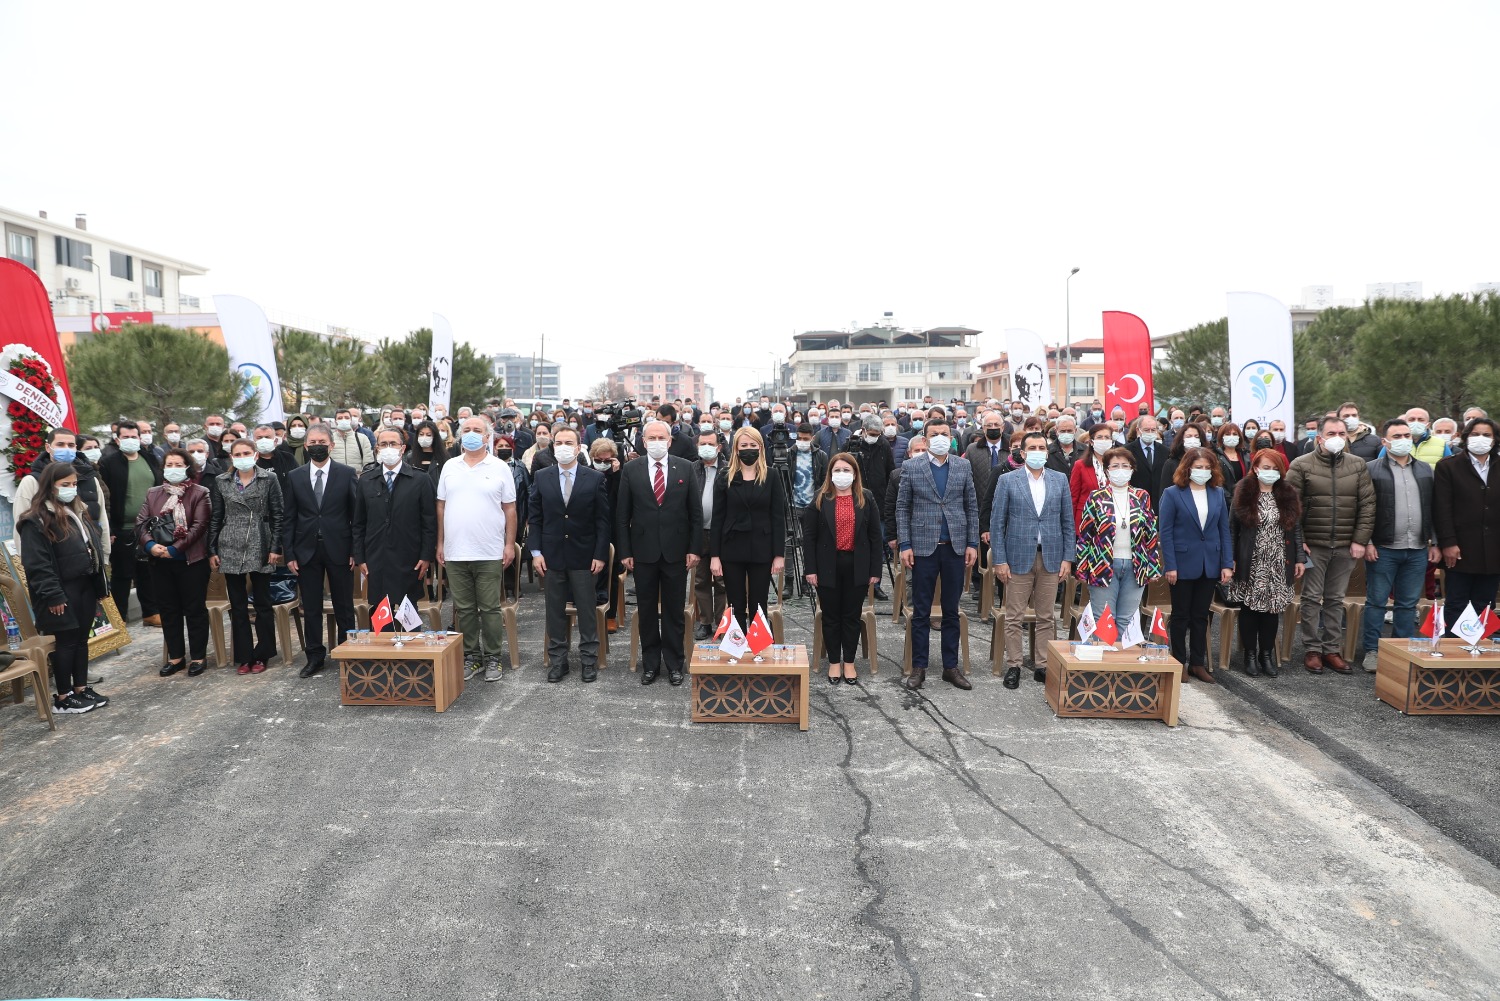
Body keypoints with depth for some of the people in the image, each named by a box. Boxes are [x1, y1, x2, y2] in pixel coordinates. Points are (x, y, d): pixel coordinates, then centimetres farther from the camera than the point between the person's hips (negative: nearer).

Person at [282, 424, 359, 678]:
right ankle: (315, 656, 21)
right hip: (307, 550, 2)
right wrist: (289, 553, 0)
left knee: (344, 607, 6)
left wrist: (355, 550, -6)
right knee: (311, 608, 9)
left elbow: (356, 514, -1)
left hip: (339, 549, -2)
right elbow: (288, 519, 5)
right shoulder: (294, 477, 5)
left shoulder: (347, 474, -1)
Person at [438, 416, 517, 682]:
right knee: (464, 609, 10)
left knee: (490, 609, 2)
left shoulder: (500, 468, 1)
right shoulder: (450, 467, 9)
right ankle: (470, 656, 22)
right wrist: (440, 543, 6)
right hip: (455, 553, 3)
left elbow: (510, 509, 1)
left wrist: (510, 544, -4)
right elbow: (441, 507, 11)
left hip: (490, 554, -3)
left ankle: (492, 658, 13)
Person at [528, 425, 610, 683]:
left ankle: (589, 660, 17)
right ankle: (557, 661, 20)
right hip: (552, 555, 2)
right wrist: (536, 551, -3)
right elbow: (535, 518, 5)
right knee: (555, 611, 9)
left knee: (587, 611, 6)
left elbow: (603, 520, -2)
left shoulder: (595, 478, -2)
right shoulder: (541, 477, 4)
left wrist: (600, 554, -8)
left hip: (584, 556, -2)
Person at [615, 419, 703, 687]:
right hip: (643, 551, 1)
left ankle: (674, 663, 20)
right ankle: (650, 663, 21)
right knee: (647, 610, 9)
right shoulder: (631, 470, 0)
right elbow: (622, 515, 1)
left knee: (674, 610, 8)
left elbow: (696, 512, 1)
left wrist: (694, 549, -3)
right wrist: (624, 552, -3)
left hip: (675, 551, 0)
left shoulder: (686, 468, 0)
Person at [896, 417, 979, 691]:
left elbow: (972, 507, 8)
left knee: (951, 611, 10)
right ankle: (918, 667, 14)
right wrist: (905, 545, -6)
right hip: (924, 546, -2)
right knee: (921, 612, 5)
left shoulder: (964, 466, 6)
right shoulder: (911, 467, 0)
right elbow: (902, 507, 0)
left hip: (956, 547, 2)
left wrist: (972, 543, 1)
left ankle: (951, 666, 19)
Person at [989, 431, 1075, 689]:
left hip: (1051, 559, 2)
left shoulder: (1060, 480, 6)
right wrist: (999, 560, -7)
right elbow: (997, 523, -2)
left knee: (1046, 617, 9)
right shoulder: (1007, 481, -1)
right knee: (1014, 618, 3)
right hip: (1019, 558, -2)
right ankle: (1013, 666, 14)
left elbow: (1068, 522, 8)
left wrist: (1068, 558, 1)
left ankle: (1043, 665, 20)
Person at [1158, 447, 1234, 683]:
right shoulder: (1172, 494, -6)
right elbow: (1165, 532, -8)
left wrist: (1227, 564, 0)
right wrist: (1170, 566, -13)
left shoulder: (1218, 493, 6)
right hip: (1183, 564, -3)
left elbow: (1224, 530, 6)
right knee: (1181, 616, 7)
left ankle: (1198, 663, 20)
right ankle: (1178, 663, 17)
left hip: (1210, 564, 4)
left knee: (1201, 616, 11)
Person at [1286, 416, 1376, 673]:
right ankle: (1312, 650, 12)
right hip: (1313, 545, -3)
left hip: (1346, 546, 3)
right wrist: (1297, 540, -10)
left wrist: (1360, 540, -2)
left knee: (1335, 599, 10)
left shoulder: (1358, 465, 6)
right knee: (1312, 598, 3)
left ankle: (1332, 650, 18)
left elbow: (1367, 505, 5)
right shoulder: (1301, 465, -4)